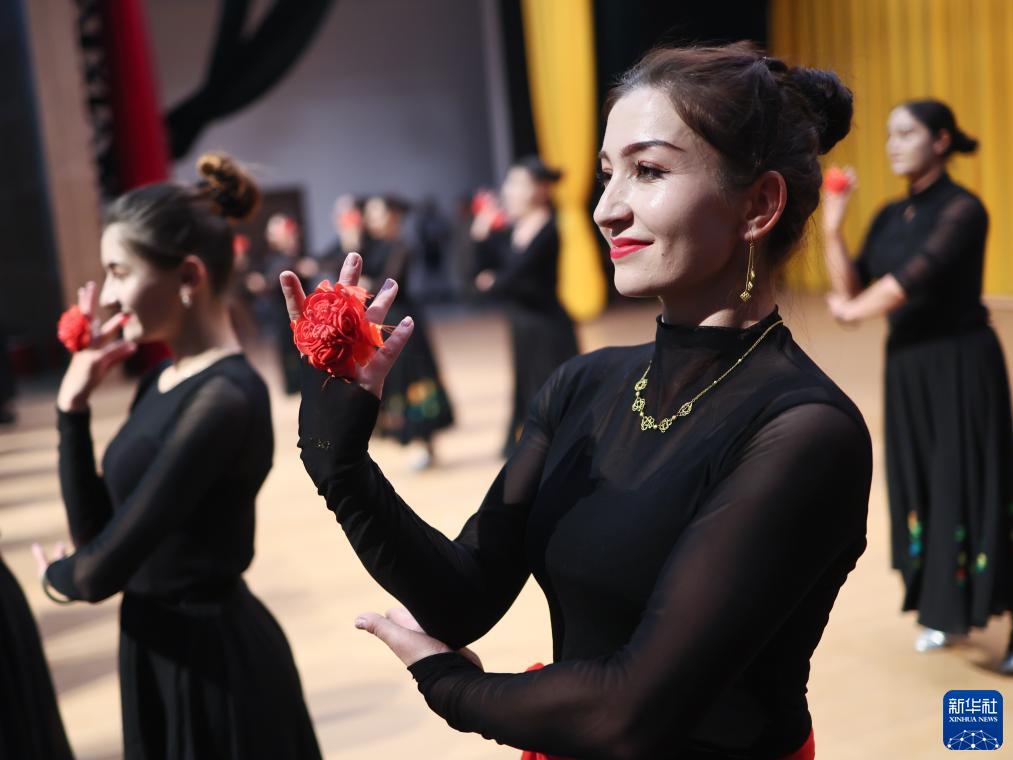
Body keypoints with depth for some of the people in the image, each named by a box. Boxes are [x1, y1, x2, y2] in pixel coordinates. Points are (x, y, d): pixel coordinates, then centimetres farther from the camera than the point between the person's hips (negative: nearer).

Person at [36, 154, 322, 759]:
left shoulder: (225, 398, -24)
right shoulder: (162, 384, 4)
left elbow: (102, 571, -23)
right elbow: (95, 531, 3)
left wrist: (57, 577, -1)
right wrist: (74, 404, -4)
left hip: (214, 662, -8)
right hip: (158, 651, 8)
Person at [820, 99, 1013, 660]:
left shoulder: (962, 209, -13)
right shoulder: (889, 216, 8)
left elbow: (916, 277, -24)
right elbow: (851, 288, 2)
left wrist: (854, 312, -10)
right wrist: (832, 228, -11)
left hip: (960, 365, -6)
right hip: (906, 368, 7)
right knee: (918, 484, 10)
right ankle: (942, 611, 23)